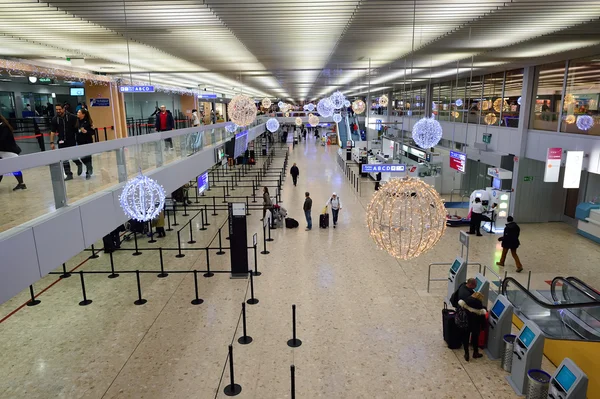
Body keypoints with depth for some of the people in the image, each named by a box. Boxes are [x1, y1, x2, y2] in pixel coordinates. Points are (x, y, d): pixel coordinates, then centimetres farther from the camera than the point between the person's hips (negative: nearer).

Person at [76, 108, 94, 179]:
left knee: (87, 157, 2)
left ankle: (88, 172, 16)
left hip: (88, 142, -5)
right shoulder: (77, 121, 2)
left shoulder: (88, 122, -11)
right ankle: (90, 168, 33)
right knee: (82, 157, 9)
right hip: (80, 142, 5)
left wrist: (86, 131, -25)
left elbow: (92, 132, -10)